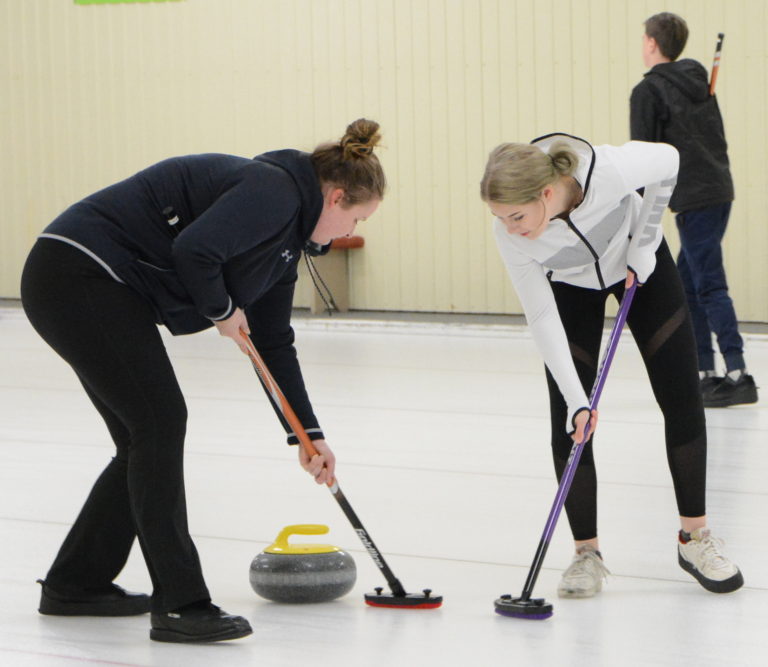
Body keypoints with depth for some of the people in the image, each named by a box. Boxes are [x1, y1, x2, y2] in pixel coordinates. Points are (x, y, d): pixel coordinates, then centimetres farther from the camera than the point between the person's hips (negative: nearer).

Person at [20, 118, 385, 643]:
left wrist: (309, 434, 22)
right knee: (161, 423, -11)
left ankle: (76, 584, 24)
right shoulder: (274, 191, -13)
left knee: (149, 438, 12)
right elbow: (195, 250, -28)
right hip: (79, 271, -10)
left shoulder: (285, 235, 17)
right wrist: (222, 310, -9)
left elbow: (273, 343, 23)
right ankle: (179, 605, -9)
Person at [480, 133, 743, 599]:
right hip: (570, 286, 0)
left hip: (639, 261, 0)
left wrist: (644, 242, -17)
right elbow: (542, 317, -24)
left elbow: (667, 161, -20)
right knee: (568, 422, -10)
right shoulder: (510, 237, -34)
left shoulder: (607, 170, -42)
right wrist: (575, 398, -29)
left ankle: (696, 537, 13)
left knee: (682, 398, 0)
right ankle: (587, 553, 2)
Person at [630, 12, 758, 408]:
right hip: (720, 190, 8)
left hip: (693, 200, -8)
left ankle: (738, 374, -15)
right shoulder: (697, 83, 16)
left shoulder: (648, 92, -7)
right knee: (685, 284, 14)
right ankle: (706, 373, 13)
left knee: (709, 286, -9)